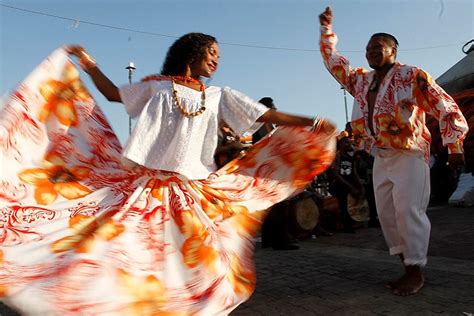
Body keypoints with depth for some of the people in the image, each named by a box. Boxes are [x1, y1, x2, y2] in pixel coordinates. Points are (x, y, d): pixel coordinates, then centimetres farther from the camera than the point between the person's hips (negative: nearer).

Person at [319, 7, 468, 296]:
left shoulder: (413, 76, -4)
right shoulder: (361, 79, 13)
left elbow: (447, 109, -5)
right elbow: (333, 61, 22)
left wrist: (454, 147, -10)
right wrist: (327, 29, 15)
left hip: (409, 154, -6)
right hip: (380, 158, 7)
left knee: (408, 210, -11)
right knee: (387, 213, 6)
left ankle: (416, 271, 2)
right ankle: (408, 265, 18)